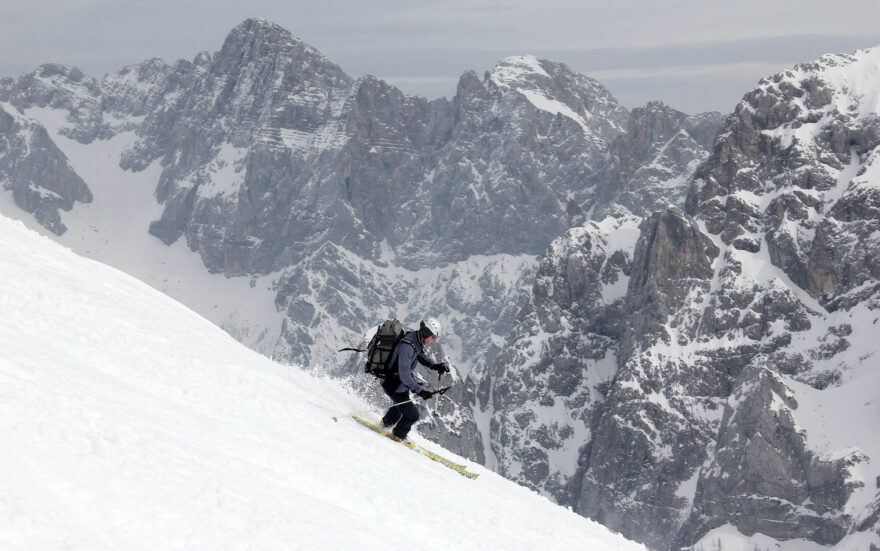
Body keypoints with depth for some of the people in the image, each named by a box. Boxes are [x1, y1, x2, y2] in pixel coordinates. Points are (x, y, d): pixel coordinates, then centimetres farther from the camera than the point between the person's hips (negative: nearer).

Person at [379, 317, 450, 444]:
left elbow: (421, 356, 14)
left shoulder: (417, 341, -6)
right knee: (412, 414, -4)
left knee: (402, 405, 34)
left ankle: (386, 423, 59)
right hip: (393, 385, -10)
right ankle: (398, 435, 22)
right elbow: (404, 374, -39)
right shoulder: (407, 346, -35)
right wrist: (419, 390, -44)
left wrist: (435, 365, -4)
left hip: (402, 382, 10)